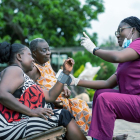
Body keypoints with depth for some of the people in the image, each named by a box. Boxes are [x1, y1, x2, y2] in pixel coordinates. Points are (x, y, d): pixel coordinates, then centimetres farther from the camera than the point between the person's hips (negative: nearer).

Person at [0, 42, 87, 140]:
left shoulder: (24, 78, 26)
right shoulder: (14, 70, -4)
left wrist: (66, 72, 17)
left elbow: (50, 96, 17)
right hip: (12, 126, -10)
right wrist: (31, 111, -23)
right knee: (64, 115, -8)